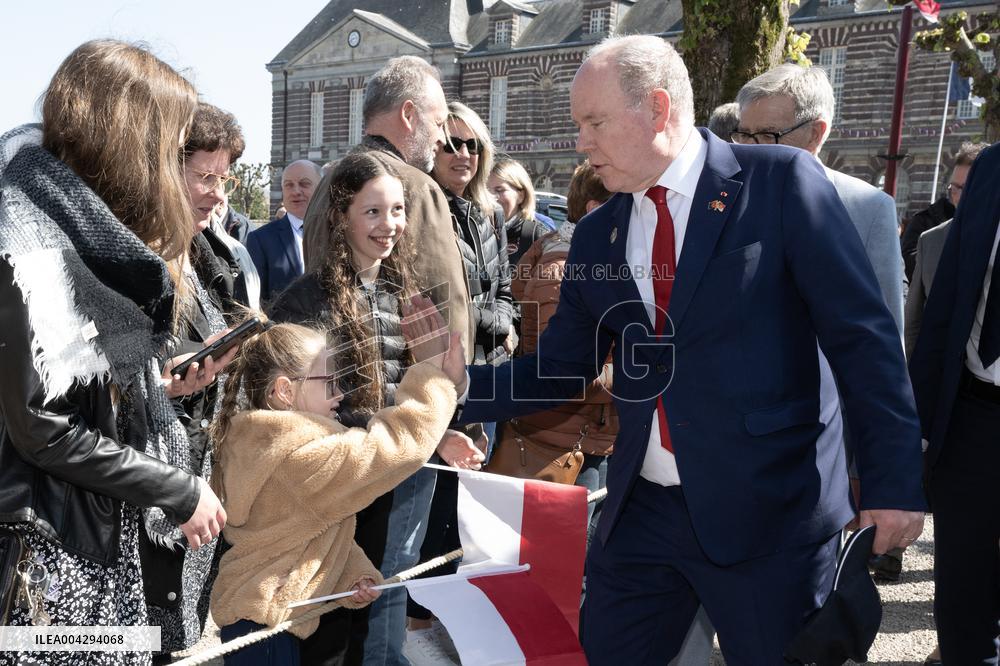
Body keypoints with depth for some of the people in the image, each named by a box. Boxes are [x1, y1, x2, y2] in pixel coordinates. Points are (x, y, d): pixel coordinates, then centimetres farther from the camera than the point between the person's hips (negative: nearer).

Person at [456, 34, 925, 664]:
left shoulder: (781, 181, -7)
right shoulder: (596, 236, 8)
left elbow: (862, 336, -7)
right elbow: (558, 370, 9)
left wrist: (894, 482, -9)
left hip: (771, 510, -4)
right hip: (642, 511, 5)